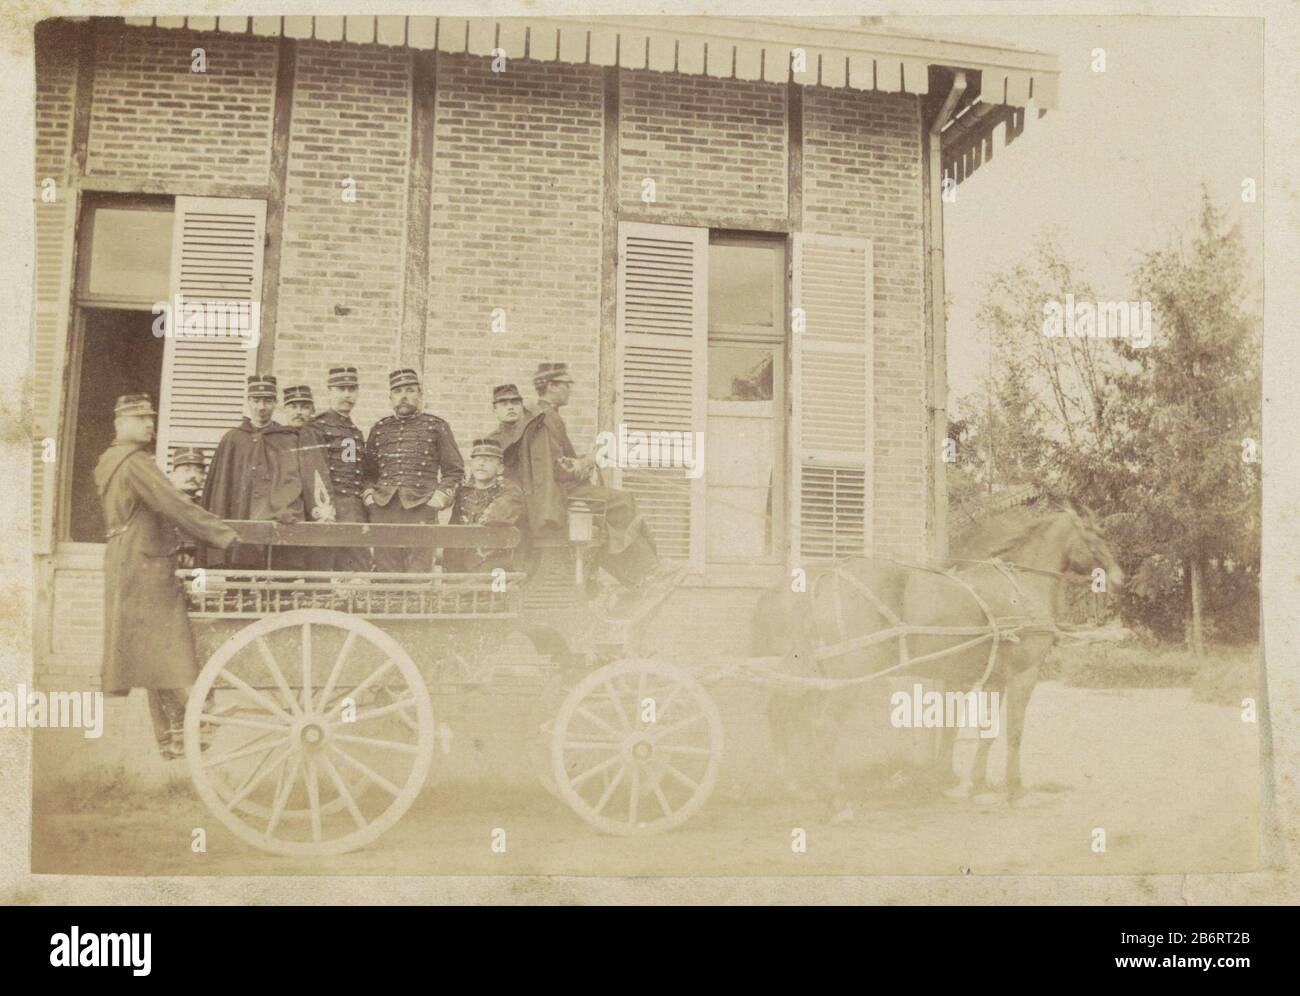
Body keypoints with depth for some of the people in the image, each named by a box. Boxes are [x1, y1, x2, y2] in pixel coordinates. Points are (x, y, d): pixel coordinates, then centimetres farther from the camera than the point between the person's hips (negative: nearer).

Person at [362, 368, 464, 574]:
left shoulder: (436, 426, 11)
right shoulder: (379, 428, 19)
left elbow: (455, 470, 9)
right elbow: (368, 471, 23)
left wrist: (440, 497, -3)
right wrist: (368, 495, 6)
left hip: (421, 509, -2)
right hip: (383, 509, 3)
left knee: (419, 572, -8)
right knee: (386, 571, -2)